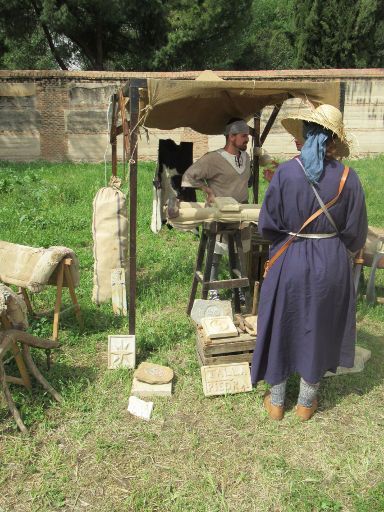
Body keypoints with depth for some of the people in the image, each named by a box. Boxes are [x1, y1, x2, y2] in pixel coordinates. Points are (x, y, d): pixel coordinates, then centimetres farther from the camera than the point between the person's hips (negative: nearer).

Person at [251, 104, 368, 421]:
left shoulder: (285, 173, -14)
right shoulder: (347, 178, -10)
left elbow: (267, 225, -8)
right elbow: (356, 235, -4)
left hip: (289, 263, -1)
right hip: (331, 264, 1)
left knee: (281, 327, 16)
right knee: (319, 329, 18)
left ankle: (276, 402, 29)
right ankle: (307, 402, 33)